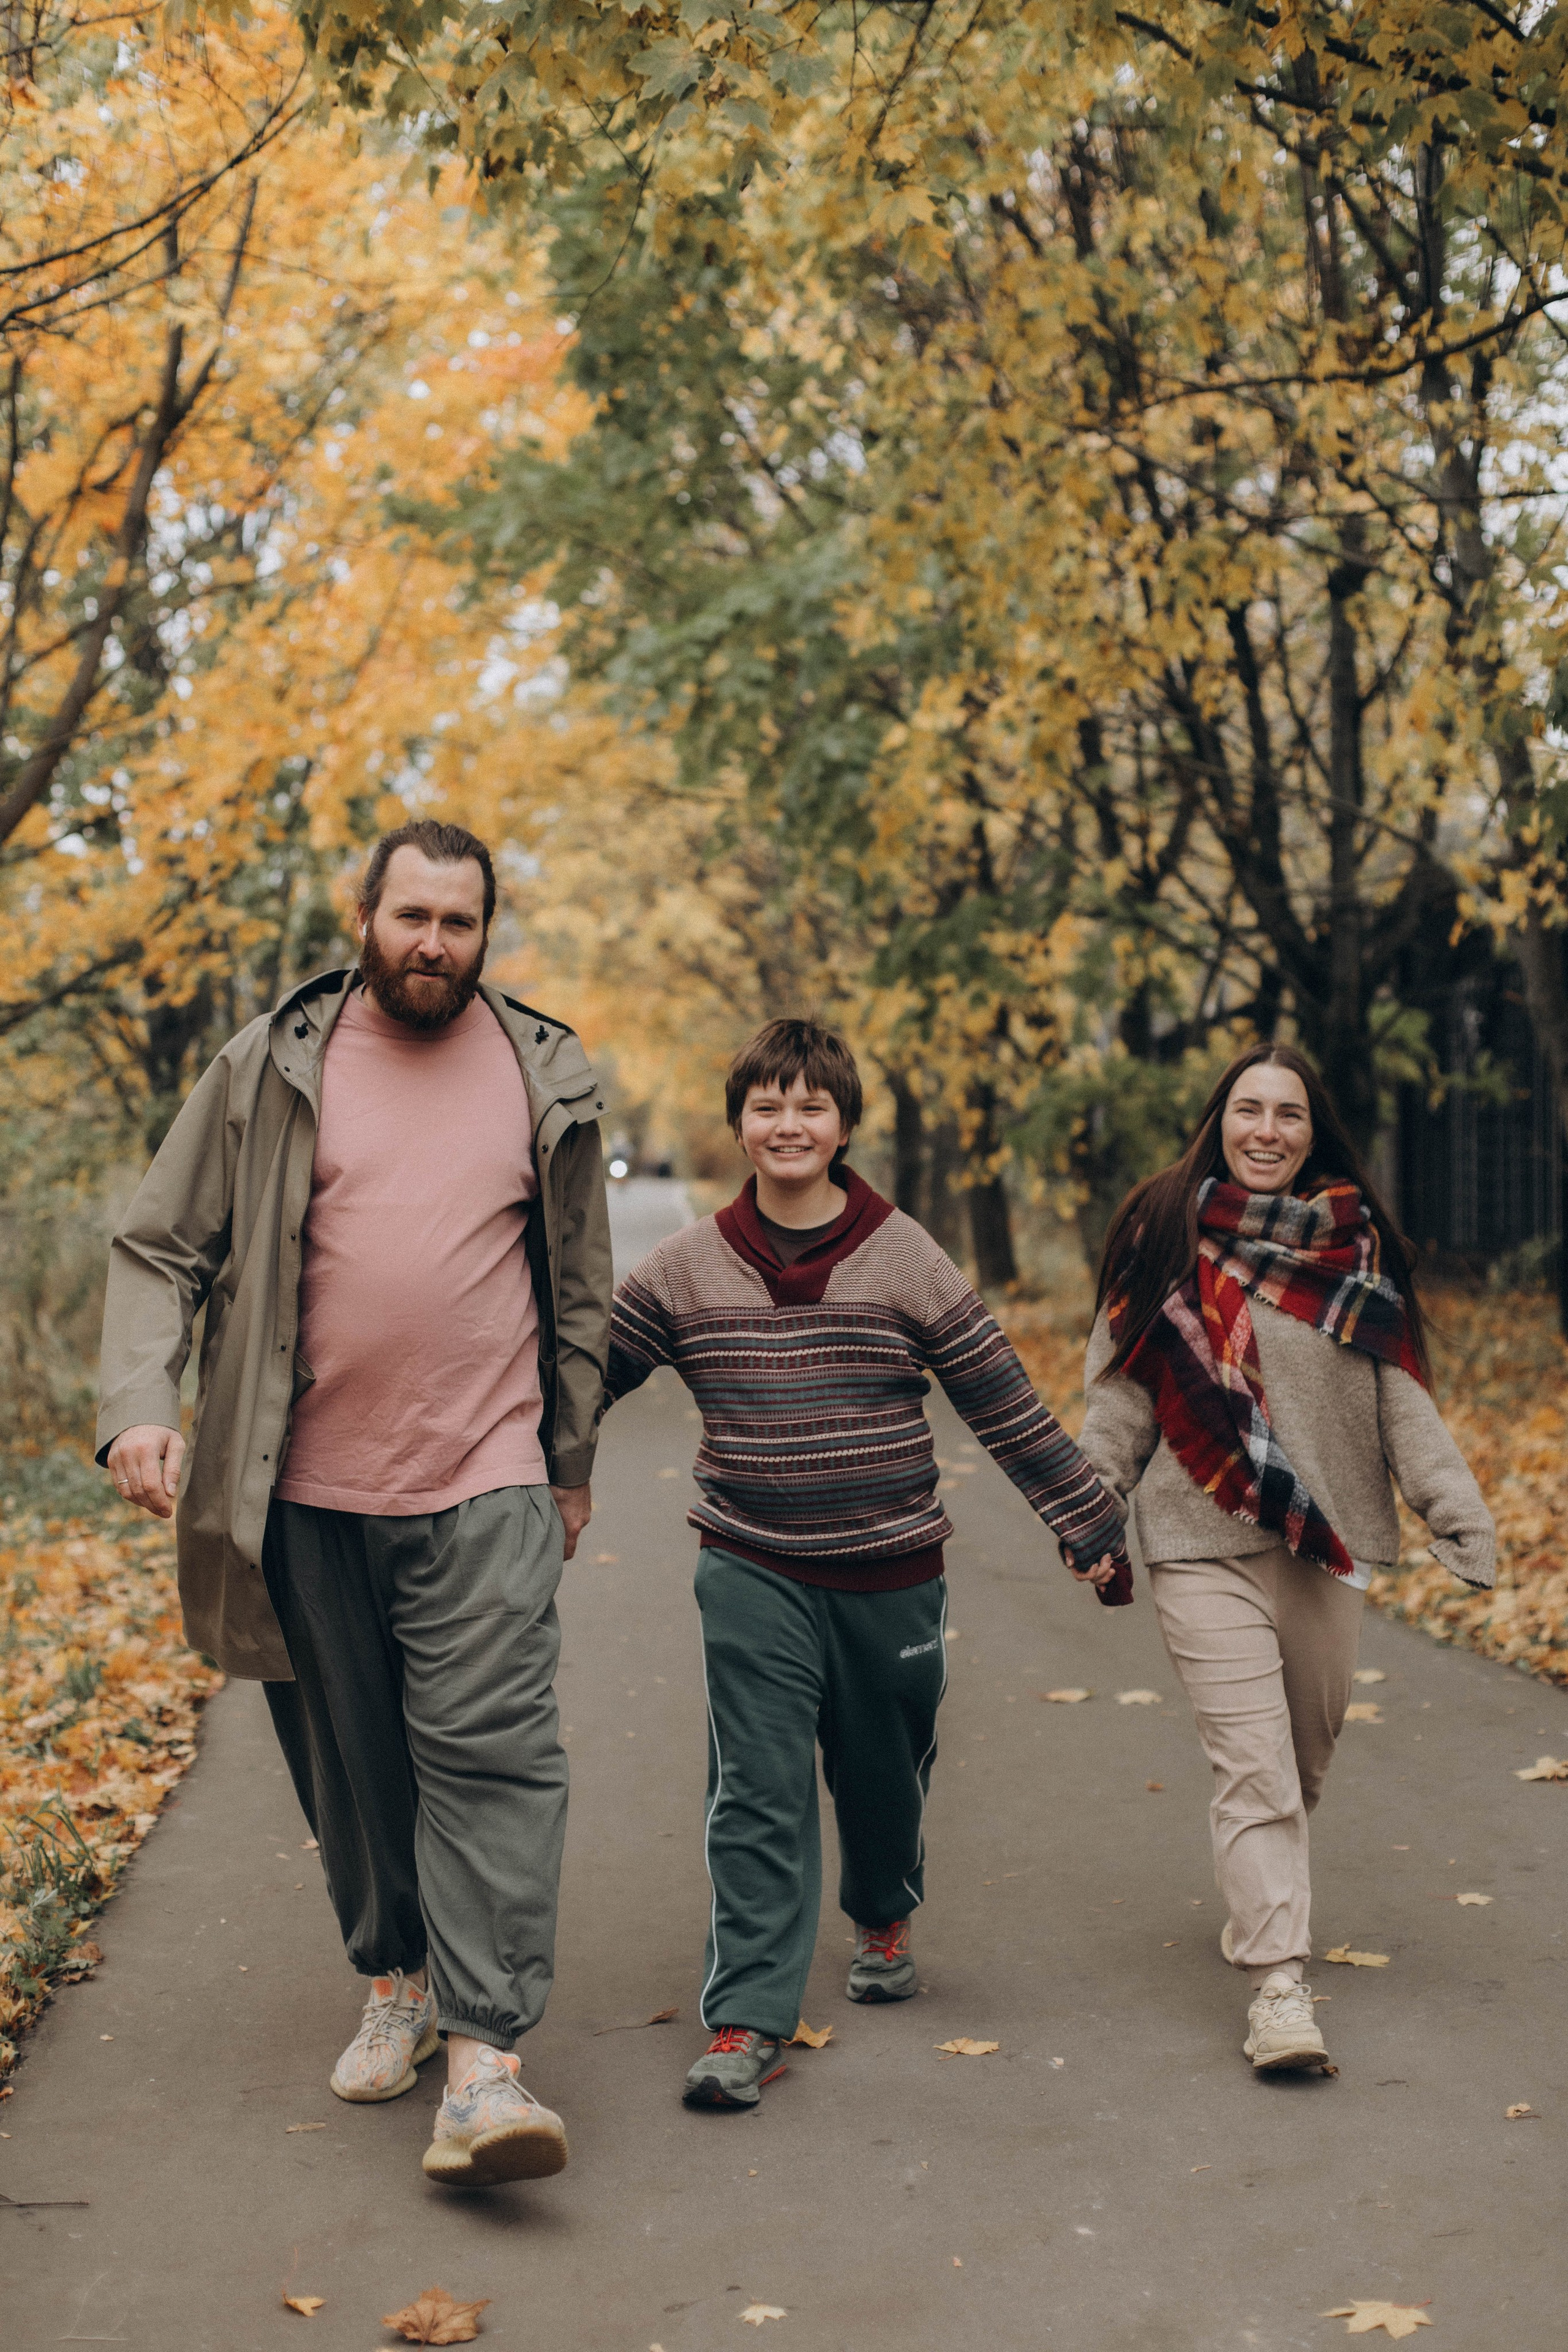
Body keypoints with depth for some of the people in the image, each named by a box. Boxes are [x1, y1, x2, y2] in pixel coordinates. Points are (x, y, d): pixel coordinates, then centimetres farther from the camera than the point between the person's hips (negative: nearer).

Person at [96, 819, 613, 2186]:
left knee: (491, 1752, -11)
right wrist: (138, 1402, -12)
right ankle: (397, 1983, 31)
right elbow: (161, 1247, 4)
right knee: (351, 1760, 11)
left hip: (485, 1485, -1)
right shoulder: (271, 1071, 2)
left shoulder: (545, 1075, 6)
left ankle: (486, 2055, -12)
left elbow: (581, 1288, 14)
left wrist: (573, 1459, 15)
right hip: (311, 1493, 1)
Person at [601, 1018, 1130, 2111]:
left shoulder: (904, 1258, -5)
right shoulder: (687, 1269, -3)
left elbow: (1006, 1402, -1)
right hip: (752, 1576, -1)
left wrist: (1088, 1524, 2)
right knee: (758, 1796, -7)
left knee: (884, 1774, 17)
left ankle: (885, 1918, 47)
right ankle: (748, 2021, -2)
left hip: (890, 1572, 1)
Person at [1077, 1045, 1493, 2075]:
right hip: (1205, 1542, -3)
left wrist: (1458, 1512, 0)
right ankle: (1279, 1983, -10)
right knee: (1252, 1760, -10)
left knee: (1308, 1748, 13)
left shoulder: (1357, 1242, 6)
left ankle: (1261, 1899, 38)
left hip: (1331, 1539, 3)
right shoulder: (1164, 1231, 1)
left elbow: (1402, 1396, 7)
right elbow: (1122, 1387, 5)